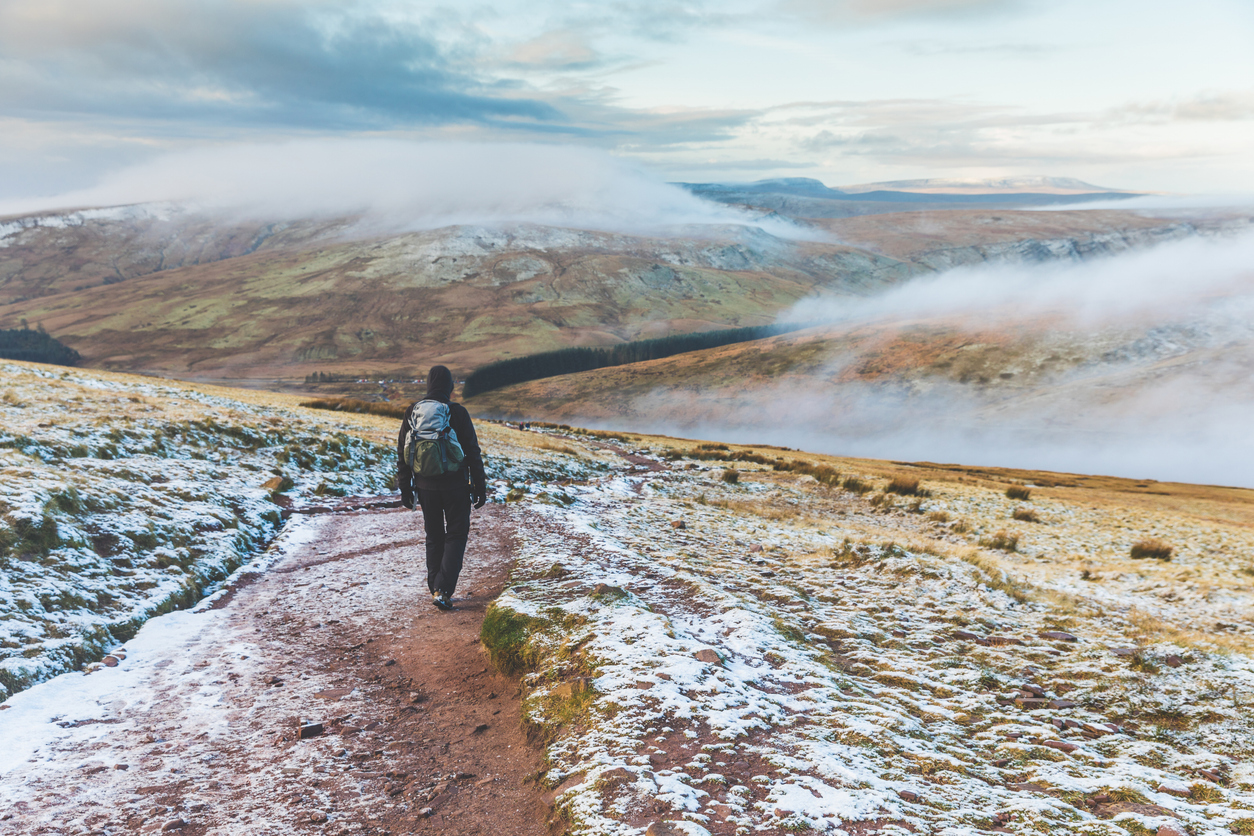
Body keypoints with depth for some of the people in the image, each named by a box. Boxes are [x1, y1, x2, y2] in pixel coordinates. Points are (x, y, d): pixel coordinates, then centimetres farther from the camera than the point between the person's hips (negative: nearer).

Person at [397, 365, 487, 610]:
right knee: (456, 535, 7)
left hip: (426, 486, 3)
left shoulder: (412, 412, 0)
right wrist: (480, 487, -1)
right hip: (455, 486, -3)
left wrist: (405, 488, 12)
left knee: (434, 537, 17)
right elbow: (472, 452, -8)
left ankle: (435, 589, 22)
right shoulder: (458, 413, -10)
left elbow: (402, 453, 4)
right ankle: (442, 590, -6)